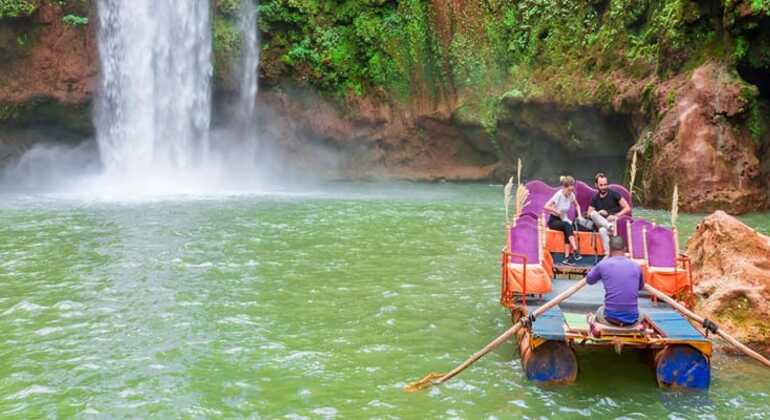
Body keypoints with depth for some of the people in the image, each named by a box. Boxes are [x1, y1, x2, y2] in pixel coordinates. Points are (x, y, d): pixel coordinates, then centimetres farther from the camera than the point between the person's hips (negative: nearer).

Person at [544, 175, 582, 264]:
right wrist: (556, 211, -28)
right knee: (567, 225, -36)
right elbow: (546, 207, -23)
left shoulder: (571, 195, -3)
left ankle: (567, 257, -38)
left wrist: (579, 216, 4)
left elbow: (577, 205, 17)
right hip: (553, 220, -4)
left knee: (567, 230, -31)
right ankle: (575, 251, -45)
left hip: (563, 220, 4)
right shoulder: (559, 195, -19)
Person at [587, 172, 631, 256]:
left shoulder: (613, 194, 0)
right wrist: (599, 213, -9)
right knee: (593, 213, -30)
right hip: (601, 223, 4)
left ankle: (608, 255, -43)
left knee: (603, 230, -38)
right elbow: (589, 214, 11)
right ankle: (610, 226, -41)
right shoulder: (595, 198, 12)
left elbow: (627, 208, -3)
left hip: (615, 222, -4)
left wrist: (615, 216, -16)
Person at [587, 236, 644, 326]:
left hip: (611, 317, -1)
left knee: (599, 313, 33)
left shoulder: (603, 265, -4)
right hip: (632, 319, 2)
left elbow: (589, 280, 18)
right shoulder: (636, 266, 3)